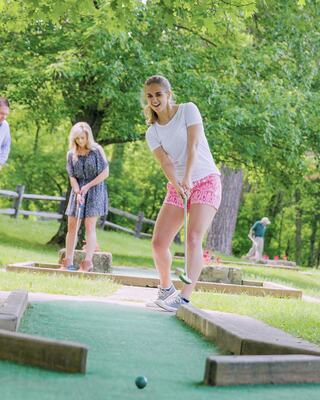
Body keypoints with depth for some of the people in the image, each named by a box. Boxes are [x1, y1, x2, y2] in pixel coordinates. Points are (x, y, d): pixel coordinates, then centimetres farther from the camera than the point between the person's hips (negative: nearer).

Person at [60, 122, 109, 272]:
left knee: (89, 226, -10)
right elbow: (72, 176, 0)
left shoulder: (96, 150, -6)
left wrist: (88, 186, -11)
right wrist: (78, 193, -15)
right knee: (71, 225, 1)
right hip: (78, 190, 4)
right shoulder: (71, 154, 3)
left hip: (94, 188, -4)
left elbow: (105, 172, -7)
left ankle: (88, 263, -13)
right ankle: (67, 261, 6)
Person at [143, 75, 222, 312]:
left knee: (194, 237, -22)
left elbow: (193, 146, -15)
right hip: (177, 186, 5)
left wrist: (187, 178, -29)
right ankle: (166, 288, 22)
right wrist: (177, 185, -29)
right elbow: (165, 162, -9)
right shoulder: (152, 133, 6)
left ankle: (185, 298, -29)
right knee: (158, 243, -3)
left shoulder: (188, 110, -3)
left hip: (205, 181, -5)